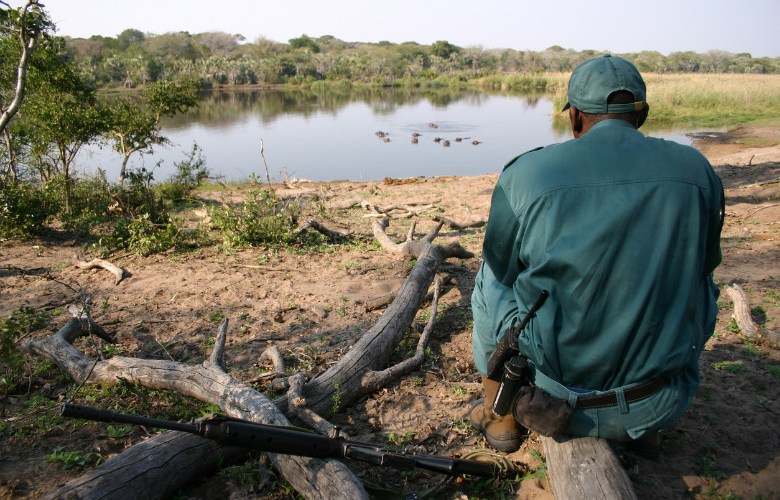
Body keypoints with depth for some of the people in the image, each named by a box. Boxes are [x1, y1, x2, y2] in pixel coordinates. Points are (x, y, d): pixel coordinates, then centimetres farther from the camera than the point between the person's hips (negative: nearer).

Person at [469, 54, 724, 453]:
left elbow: (501, 268, 4)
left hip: (556, 399, -2)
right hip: (661, 407, 3)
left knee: (489, 282, 23)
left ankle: (501, 419, 35)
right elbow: (704, 264, 13)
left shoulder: (524, 174, -10)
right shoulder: (696, 169, -2)